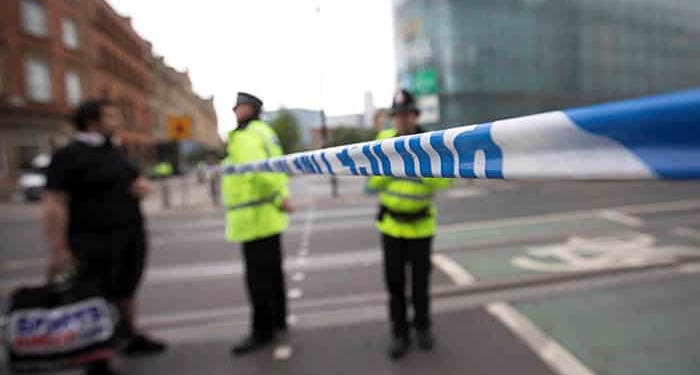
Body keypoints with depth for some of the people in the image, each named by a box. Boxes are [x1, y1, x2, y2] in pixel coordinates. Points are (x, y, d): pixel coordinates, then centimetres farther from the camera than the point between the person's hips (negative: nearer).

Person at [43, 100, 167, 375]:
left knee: (126, 292, 18)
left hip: (131, 235, 7)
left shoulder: (114, 152, 14)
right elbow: (54, 205, -17)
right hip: (94, 241, -7)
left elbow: (138, 181, 26)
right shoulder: (68, 156, -11)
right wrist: (58, 249, -22)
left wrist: (142, 186, 1)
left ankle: (132, 338, 34)